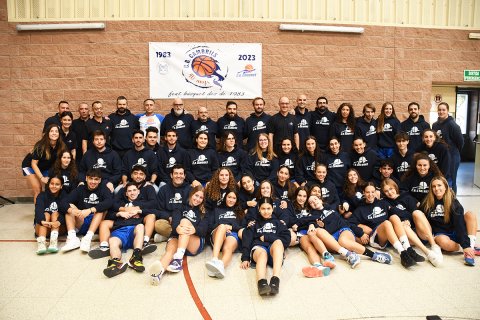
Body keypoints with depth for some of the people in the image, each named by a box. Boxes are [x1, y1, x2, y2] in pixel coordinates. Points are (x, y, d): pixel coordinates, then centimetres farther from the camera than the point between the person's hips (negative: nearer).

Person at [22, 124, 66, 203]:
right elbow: (33, 164, -25)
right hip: (30, 166, -4)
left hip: (45, 168, 4)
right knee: (38, 190, -12)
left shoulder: (61, 146, -19)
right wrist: (42, 178, -31)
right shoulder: (41, 146, -30)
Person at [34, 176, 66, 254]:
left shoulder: (64, 197, -2)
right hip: (42, 227, 0)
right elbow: (38, 210, -21)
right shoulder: (42, 196, -1)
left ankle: (54, 241, -46)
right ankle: (41, 242, -48)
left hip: (59, 228, 0)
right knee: (46, 214, -24)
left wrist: (59, 221, -42)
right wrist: (42, 221, -43)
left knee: (55, 213, -24)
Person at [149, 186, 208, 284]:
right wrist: (177, 228, -31)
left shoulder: (203, 212, 16)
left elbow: (204, 230, 0)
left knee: (185, 221, -26)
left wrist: (195, 230, -26)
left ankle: (178, 258, -46)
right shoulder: (181, 207, 15)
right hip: (177, 237, 1)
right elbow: (175, 221, -5)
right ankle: (159, 271, -66)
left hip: (195, 244, 0)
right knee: (171, 248, -34)